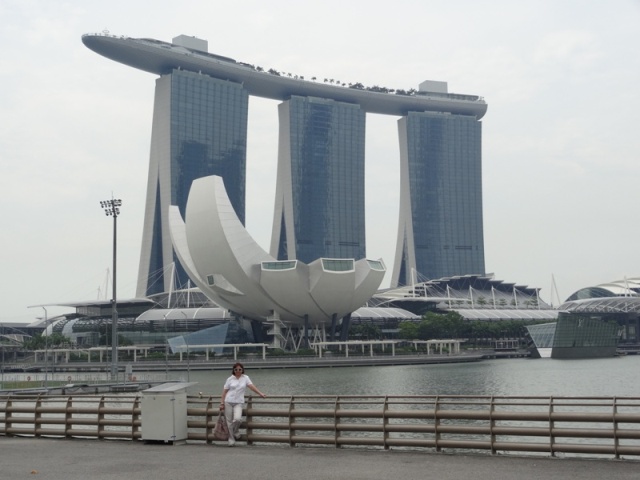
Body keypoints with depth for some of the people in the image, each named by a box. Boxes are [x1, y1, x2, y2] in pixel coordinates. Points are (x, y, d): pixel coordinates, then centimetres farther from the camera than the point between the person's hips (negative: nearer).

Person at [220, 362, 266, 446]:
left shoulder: (245, 378, 6)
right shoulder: (230, 379, 5)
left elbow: (252, 386, -2)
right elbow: (225, 391, 5)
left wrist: (260, 394, -14)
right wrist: (222, 403, 0)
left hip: (239, 403, -1)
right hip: (228, 402, 1)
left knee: (237, 419, -22)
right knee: (229, 421, 0)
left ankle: (235, 431, 9)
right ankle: (231, 439, 14)